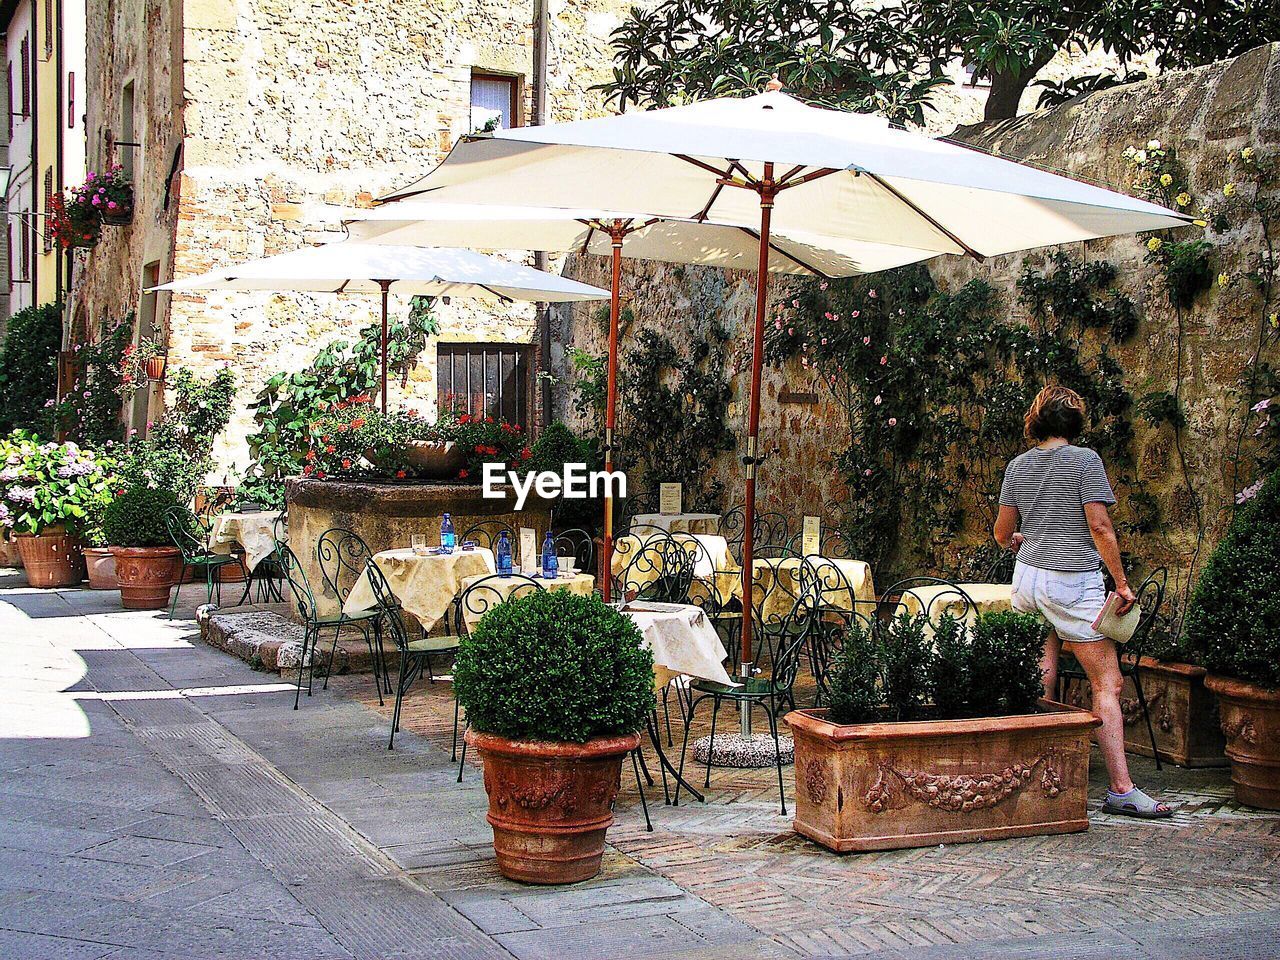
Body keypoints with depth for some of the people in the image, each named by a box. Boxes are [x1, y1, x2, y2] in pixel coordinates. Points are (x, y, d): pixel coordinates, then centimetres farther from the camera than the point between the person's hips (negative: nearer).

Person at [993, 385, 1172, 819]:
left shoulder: (1018, 465, 8)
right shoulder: (1085, 460, -7)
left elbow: (1002, 533, 14)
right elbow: (1100, 527, -12)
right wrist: (1122, 583, -6)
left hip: (1028, 577, 6)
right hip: (1073, 583, -6)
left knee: (1041, 677, 12)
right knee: (1108, 685, -3)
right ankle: (1121, 790, -8)